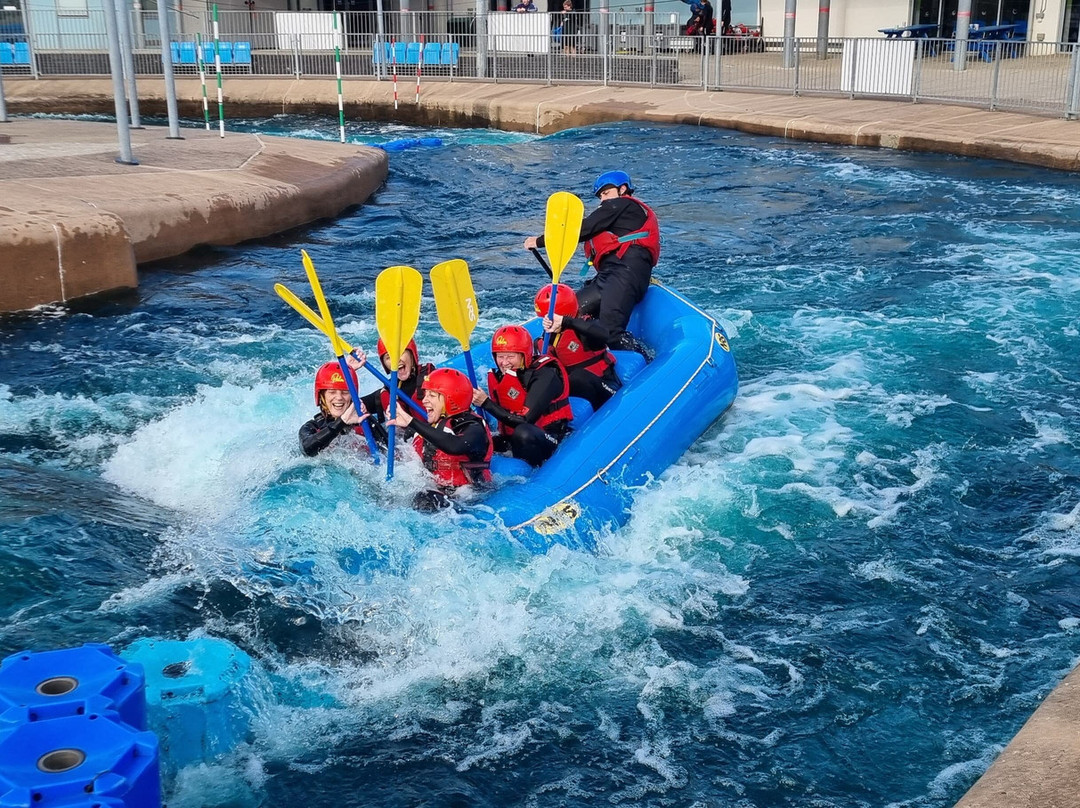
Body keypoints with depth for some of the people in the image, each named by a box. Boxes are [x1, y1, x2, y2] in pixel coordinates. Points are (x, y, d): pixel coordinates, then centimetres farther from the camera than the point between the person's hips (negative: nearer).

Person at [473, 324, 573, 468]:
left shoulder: (544, 375, -19)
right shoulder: (499, 376, 3)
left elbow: (525, 420, -26)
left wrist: (486, 403, -26)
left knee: (523, 433, -38)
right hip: (511, 439, 6)